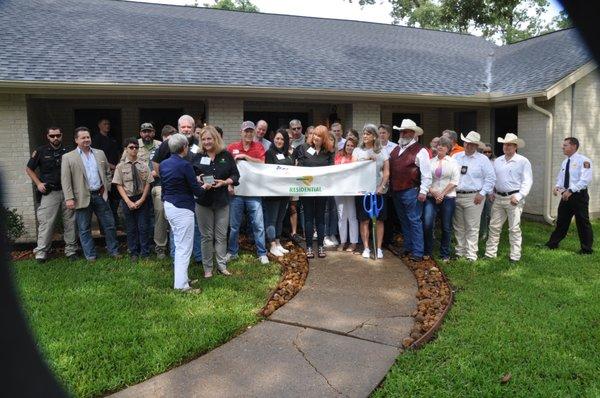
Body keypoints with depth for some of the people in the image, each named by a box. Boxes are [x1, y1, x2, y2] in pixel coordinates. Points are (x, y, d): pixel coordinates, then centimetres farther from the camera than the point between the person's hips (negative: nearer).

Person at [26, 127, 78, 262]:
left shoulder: (68, 151, 6)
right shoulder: (41, 152, 3)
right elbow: (29, 169, 13)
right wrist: (38, 183, 2)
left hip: (67, 192, 2)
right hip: (49, 193, -1)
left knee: (70, 222, 4)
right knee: (46, 222, -3)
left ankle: (71, 251, 13)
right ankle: (41, 252, 6)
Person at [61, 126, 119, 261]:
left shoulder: (100, 153, 10)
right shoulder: (68, 157, -1)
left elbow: (107, 172, 17)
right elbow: (65, 180, -5)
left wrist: (107, 187, 6)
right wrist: (69, 198, -12)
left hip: (100, 195, 3)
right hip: (83, 198, -3)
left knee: (109, 225, 6)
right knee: (84, 229, 5)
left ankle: (114, 251, 19)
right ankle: (90, 255, 16)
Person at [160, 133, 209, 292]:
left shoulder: (163, 164, 7)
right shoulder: (185, 165, -17)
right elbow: (197, 191, -13)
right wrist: (204, 187, 7)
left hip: (169, 206, 9)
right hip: (182, 209, -9)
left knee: (179, 245, 18)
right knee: (185, 247, -2)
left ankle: (180, 277, 26)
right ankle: (181, 285, 1)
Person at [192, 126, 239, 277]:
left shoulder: (226, 155, 0)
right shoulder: (198, 157, 2)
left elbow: (235, 175, 2)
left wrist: (224, 182, -15)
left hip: (222, 201, 0)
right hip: (203, 201, 0)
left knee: (221, 235, 8)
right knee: (206, 236, 7)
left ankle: (222, 264, 20)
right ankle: (207, 267, 18)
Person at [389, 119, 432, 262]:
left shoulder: (420, 151, -7)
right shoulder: (395, 149, 14)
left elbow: (426, 174, -11)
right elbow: (389, 169, 20)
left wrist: (423, 191, -15)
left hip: (411, 191, -7)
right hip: (396, 191, 7)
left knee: (414, 221, -4)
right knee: (403, 221, 15)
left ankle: (417, 252, 1)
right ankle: (407, 248, 26)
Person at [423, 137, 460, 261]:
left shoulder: (453, 162, 6)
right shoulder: (430, 161, 10)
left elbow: (455, 181, -3)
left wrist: (442, 194, -9)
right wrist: (432, 191, -11)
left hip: (448, 197, -1)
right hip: (431, 197, 1)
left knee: (446, 227, 5)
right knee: (427, 224, -11)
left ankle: (445, 254, 18)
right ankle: (427, 251, 7)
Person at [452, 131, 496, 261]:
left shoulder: (483, 159, 0)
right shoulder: (456, 157, 10)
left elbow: (491, 178, -1)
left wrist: (482, 193, -8)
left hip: (473, 197, -4)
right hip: (456, 196, 4)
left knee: (472, 228, -1)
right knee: (458, 227, 10)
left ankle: (471, 255, 5)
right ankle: (460, 252, 21)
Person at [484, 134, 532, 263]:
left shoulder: (523, 161, -3)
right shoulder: (497, 161, 12)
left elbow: (527, 181, -8)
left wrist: (519, 196, -16)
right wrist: (490, 192, 6)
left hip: (514, 198, -5)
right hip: (498, 198, 5)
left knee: (514, 228, 0)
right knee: (494, 226, 8)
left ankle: (515, 255, 8)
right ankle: (490, 253, 16)